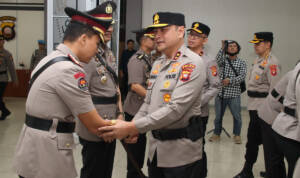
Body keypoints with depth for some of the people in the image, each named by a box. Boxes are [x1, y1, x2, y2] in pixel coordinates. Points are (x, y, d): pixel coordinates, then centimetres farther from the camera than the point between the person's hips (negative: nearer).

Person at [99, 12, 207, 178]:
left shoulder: (192, 63, -15)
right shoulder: (157, 63, 11)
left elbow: (176, 109, -24)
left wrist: (132, 127, -24)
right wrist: (132, 125, -2)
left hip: (181, 152, -7)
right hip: (155, 147, 7)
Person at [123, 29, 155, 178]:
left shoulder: (148, 59, 11)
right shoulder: (137, 60, -16)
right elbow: (135, 86, -25)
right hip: (135, 110, -9)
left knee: (141, 142, 18)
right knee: (136, 143, 3)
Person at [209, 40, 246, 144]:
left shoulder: (241, 63, 7)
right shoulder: (223, 60, 9)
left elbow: (242, 76, -5)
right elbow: (218, 60, -15)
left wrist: (230, 80, -18)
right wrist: (222, 48, -27)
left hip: (234, 94, -1)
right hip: (220, 93, 1)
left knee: (237, 116, 4)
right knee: (218, 116, 10)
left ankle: (237, 135, 21)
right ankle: (216, 134, 24)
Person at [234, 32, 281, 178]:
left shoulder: (271, 63, -16)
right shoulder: (258, 60, 13)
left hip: (261, 107, -9)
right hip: (254, 105, 9)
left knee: (253, 139, -6)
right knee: (262, 139, 17)